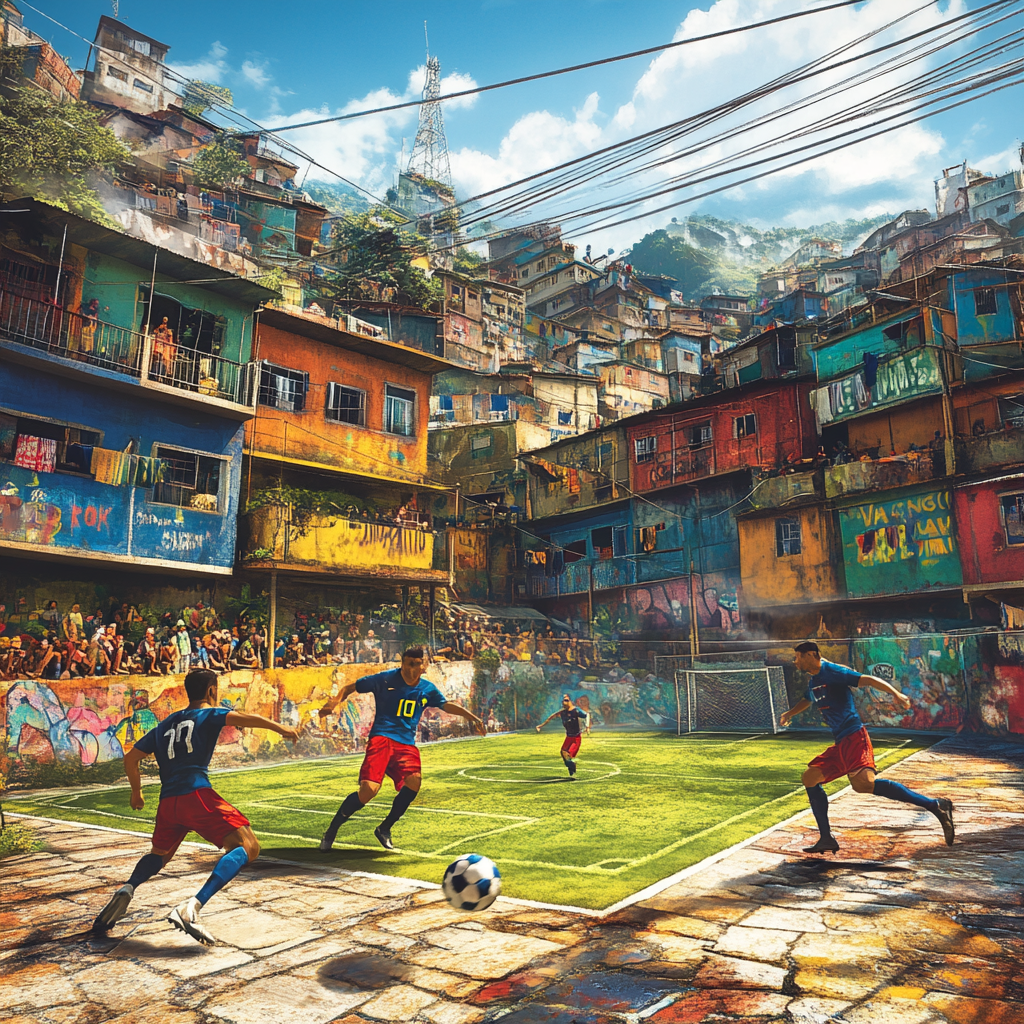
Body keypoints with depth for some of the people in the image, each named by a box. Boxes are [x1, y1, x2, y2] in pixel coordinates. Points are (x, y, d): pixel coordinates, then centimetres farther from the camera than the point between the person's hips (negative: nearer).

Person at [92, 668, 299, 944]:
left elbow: (130, 758, 28)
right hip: (197, 794, -7)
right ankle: (193, 906, -27)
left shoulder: (165, 725, 25)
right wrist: (280, 728, -16)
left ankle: (126, 890, 4)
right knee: (247, 847, -11)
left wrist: (137, 791, 41)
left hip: (168, 801, 7)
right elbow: (242, 718, -12)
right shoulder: (209, 714, 8)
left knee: (160, 854, 33)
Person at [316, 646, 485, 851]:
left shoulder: (427, 689, 8)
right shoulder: (386, 679, -4)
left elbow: (447, 705, 21)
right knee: (369, 789, -22)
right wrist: (335, 702, -18)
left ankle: (385, 829, -2)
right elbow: (350, 687, 1)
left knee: (414, 779, -25)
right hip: (382, 737, -4)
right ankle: (331, 830, 4)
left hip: (407, 743, 4)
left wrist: (474, 718, 14)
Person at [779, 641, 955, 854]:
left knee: (863, 783, -30)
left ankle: (935, 805, -23)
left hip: (854, 738, -9)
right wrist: (789, 713, 28)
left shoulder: (831, 672, -8)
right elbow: (807, 701, 42)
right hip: (840, 744, 10)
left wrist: (895, 693, -34)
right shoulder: (814, 682, 19)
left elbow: (868, 680, -19)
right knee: (809, 779, 9)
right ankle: (826, 839, 13)